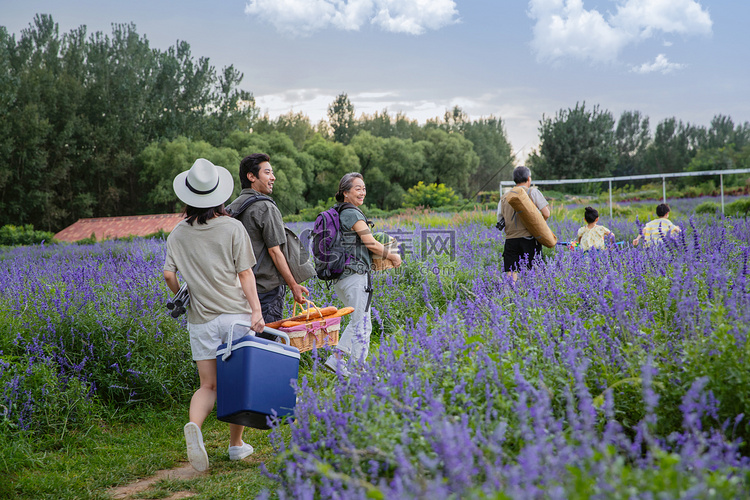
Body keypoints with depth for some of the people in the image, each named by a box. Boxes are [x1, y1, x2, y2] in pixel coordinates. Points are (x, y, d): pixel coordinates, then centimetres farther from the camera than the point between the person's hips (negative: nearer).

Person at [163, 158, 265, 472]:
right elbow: (245, 273, -7)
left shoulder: (178, 234, 4)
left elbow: (169, 275, 1)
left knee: (208, 385, 8)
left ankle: (194, 425, -21)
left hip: (200, 319, 2)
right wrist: (256, 309, -8)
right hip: (235, 313, -2)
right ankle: (236, 444, 19)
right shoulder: (232, 228, -4)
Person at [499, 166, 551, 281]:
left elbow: (500, 221, 14)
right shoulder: (533, 192, 2)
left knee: (511, 275, -2)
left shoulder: (504, 197, 13)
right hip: (529, 239, -3)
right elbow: (546, 214, -5)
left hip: (510, 239, 3)